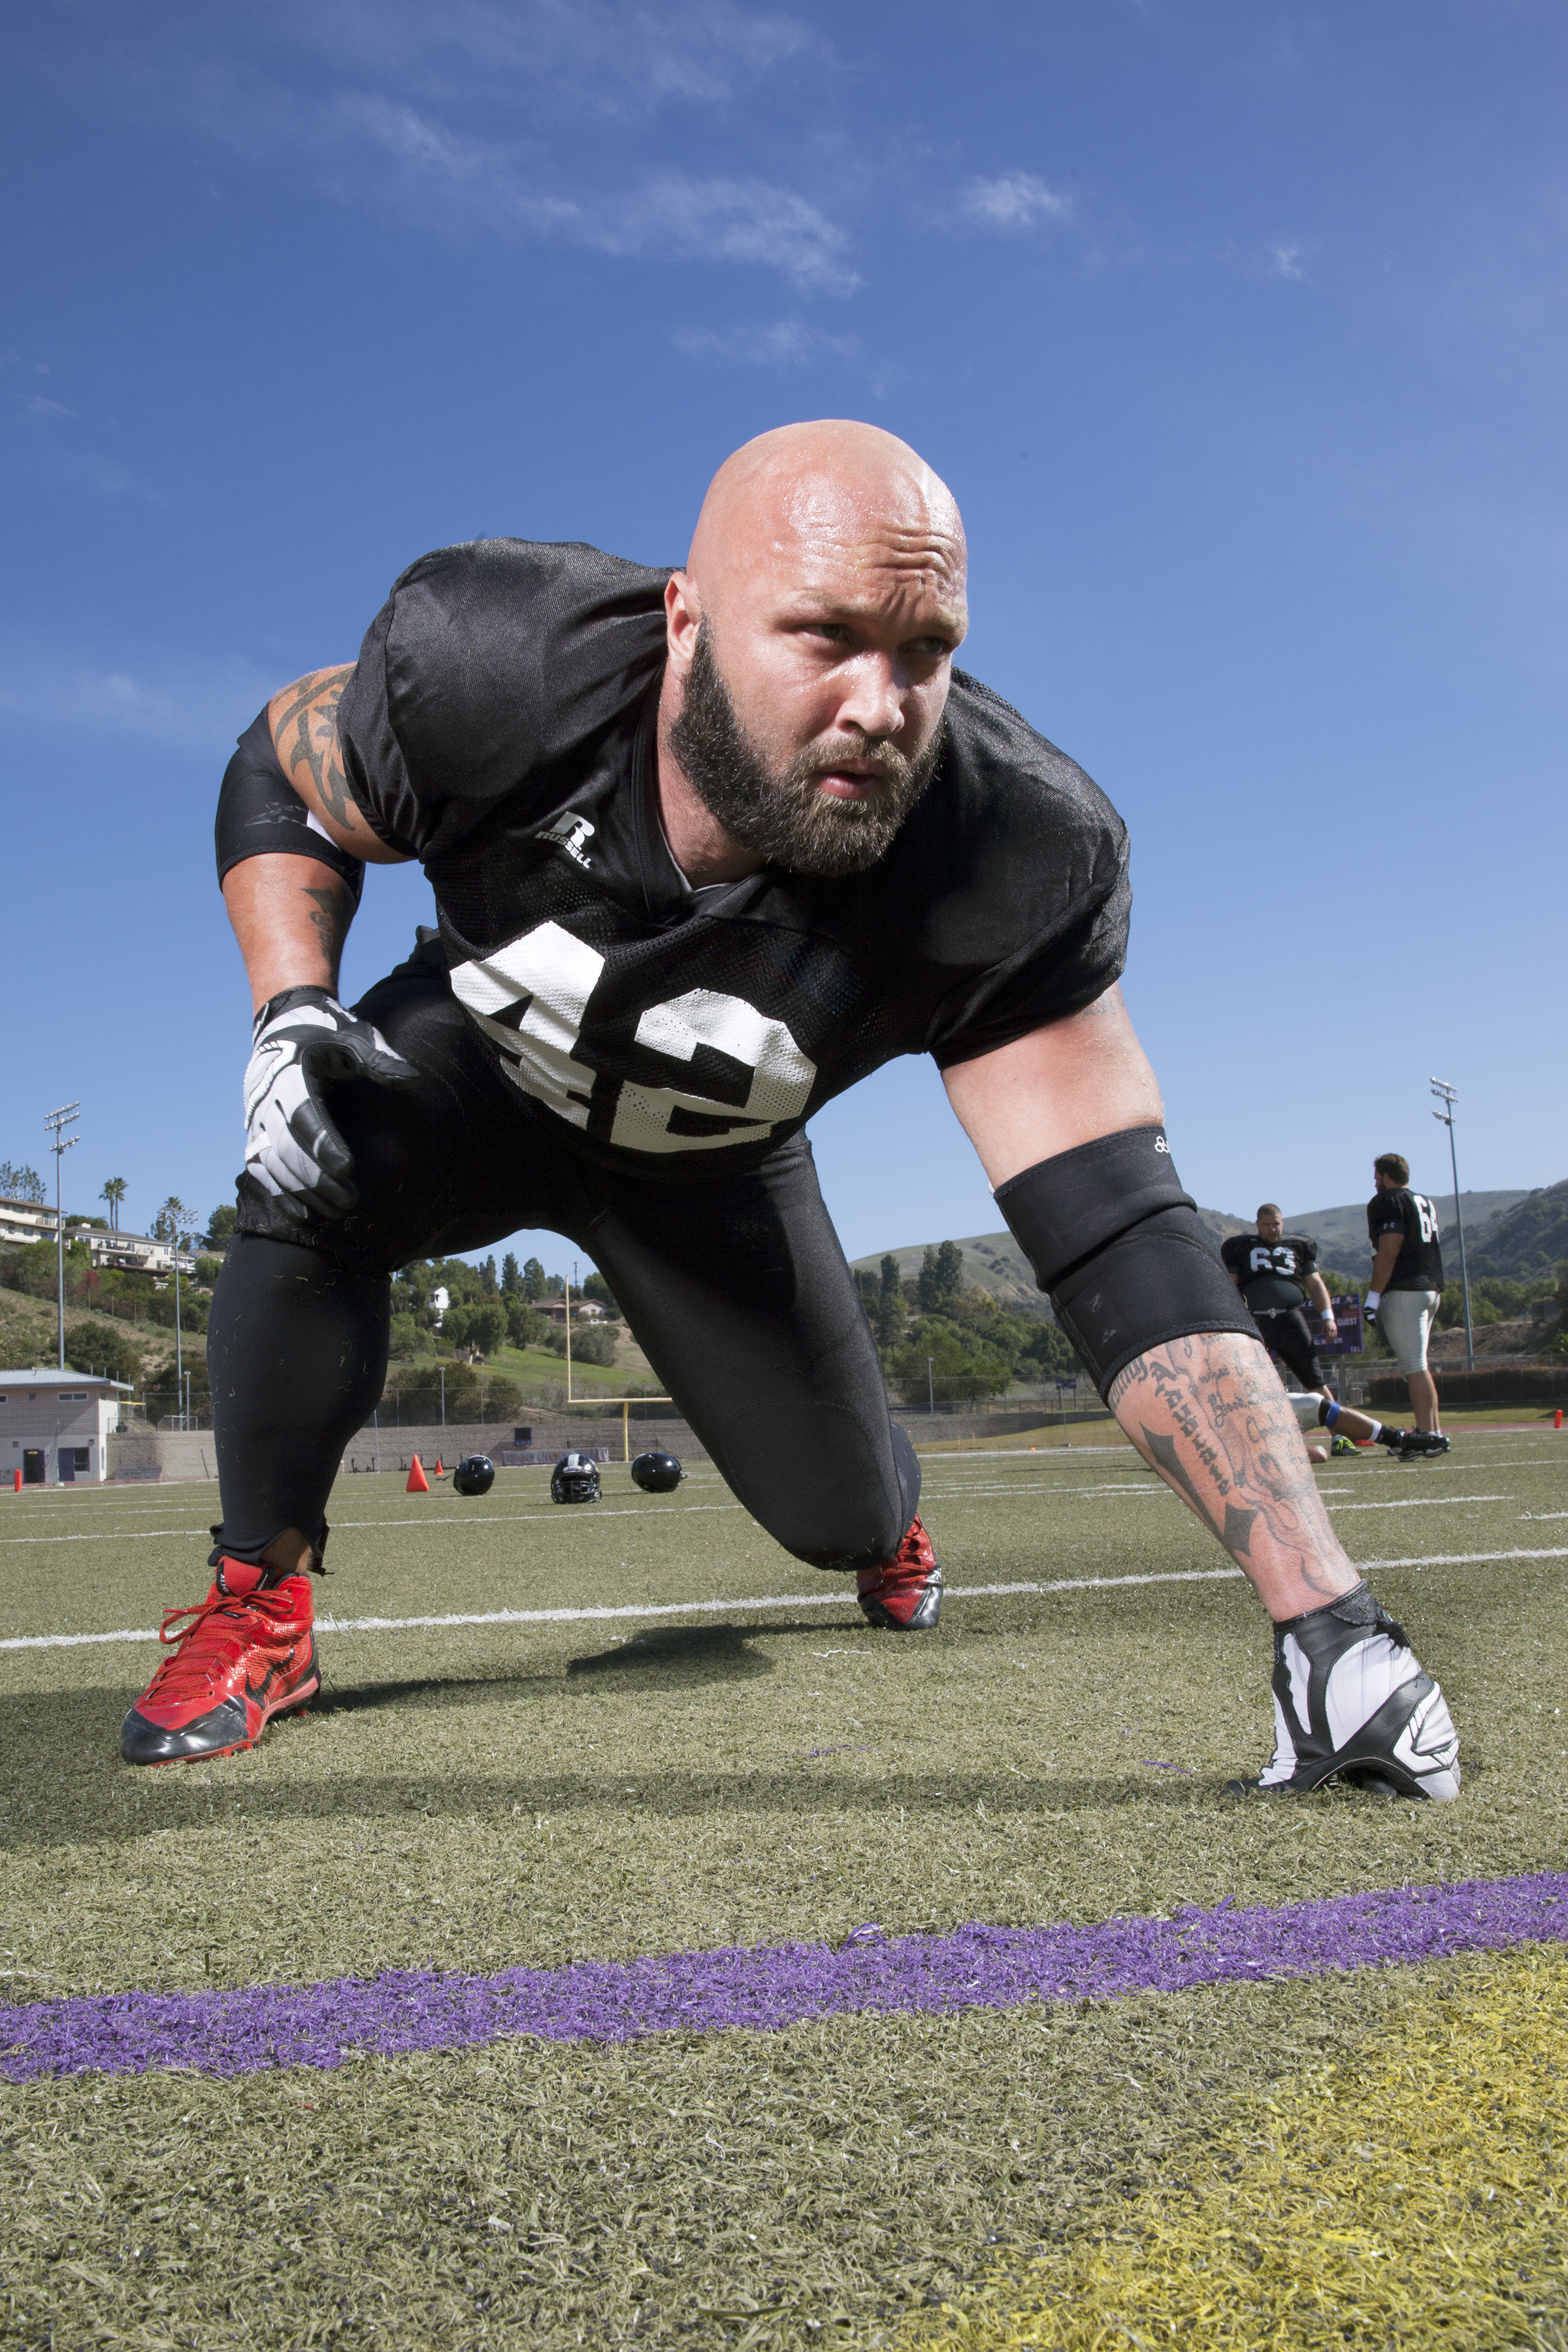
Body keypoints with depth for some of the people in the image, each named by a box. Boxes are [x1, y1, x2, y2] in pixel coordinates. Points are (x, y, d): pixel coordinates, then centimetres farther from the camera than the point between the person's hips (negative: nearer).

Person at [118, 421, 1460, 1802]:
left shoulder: (1006, 871, -36)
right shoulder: (495, 666, -35)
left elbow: (1125, 1239, -36)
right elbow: (277, 778, -12)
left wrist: (1327, 1614, -40)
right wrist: (293, 1010, -31)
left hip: (712, 1163, 1)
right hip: (479, 1065, 0)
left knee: (842, 1515, 5)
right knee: (307, 1182, -32)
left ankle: (886, 1526, 48)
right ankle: (261, 1605, -7)